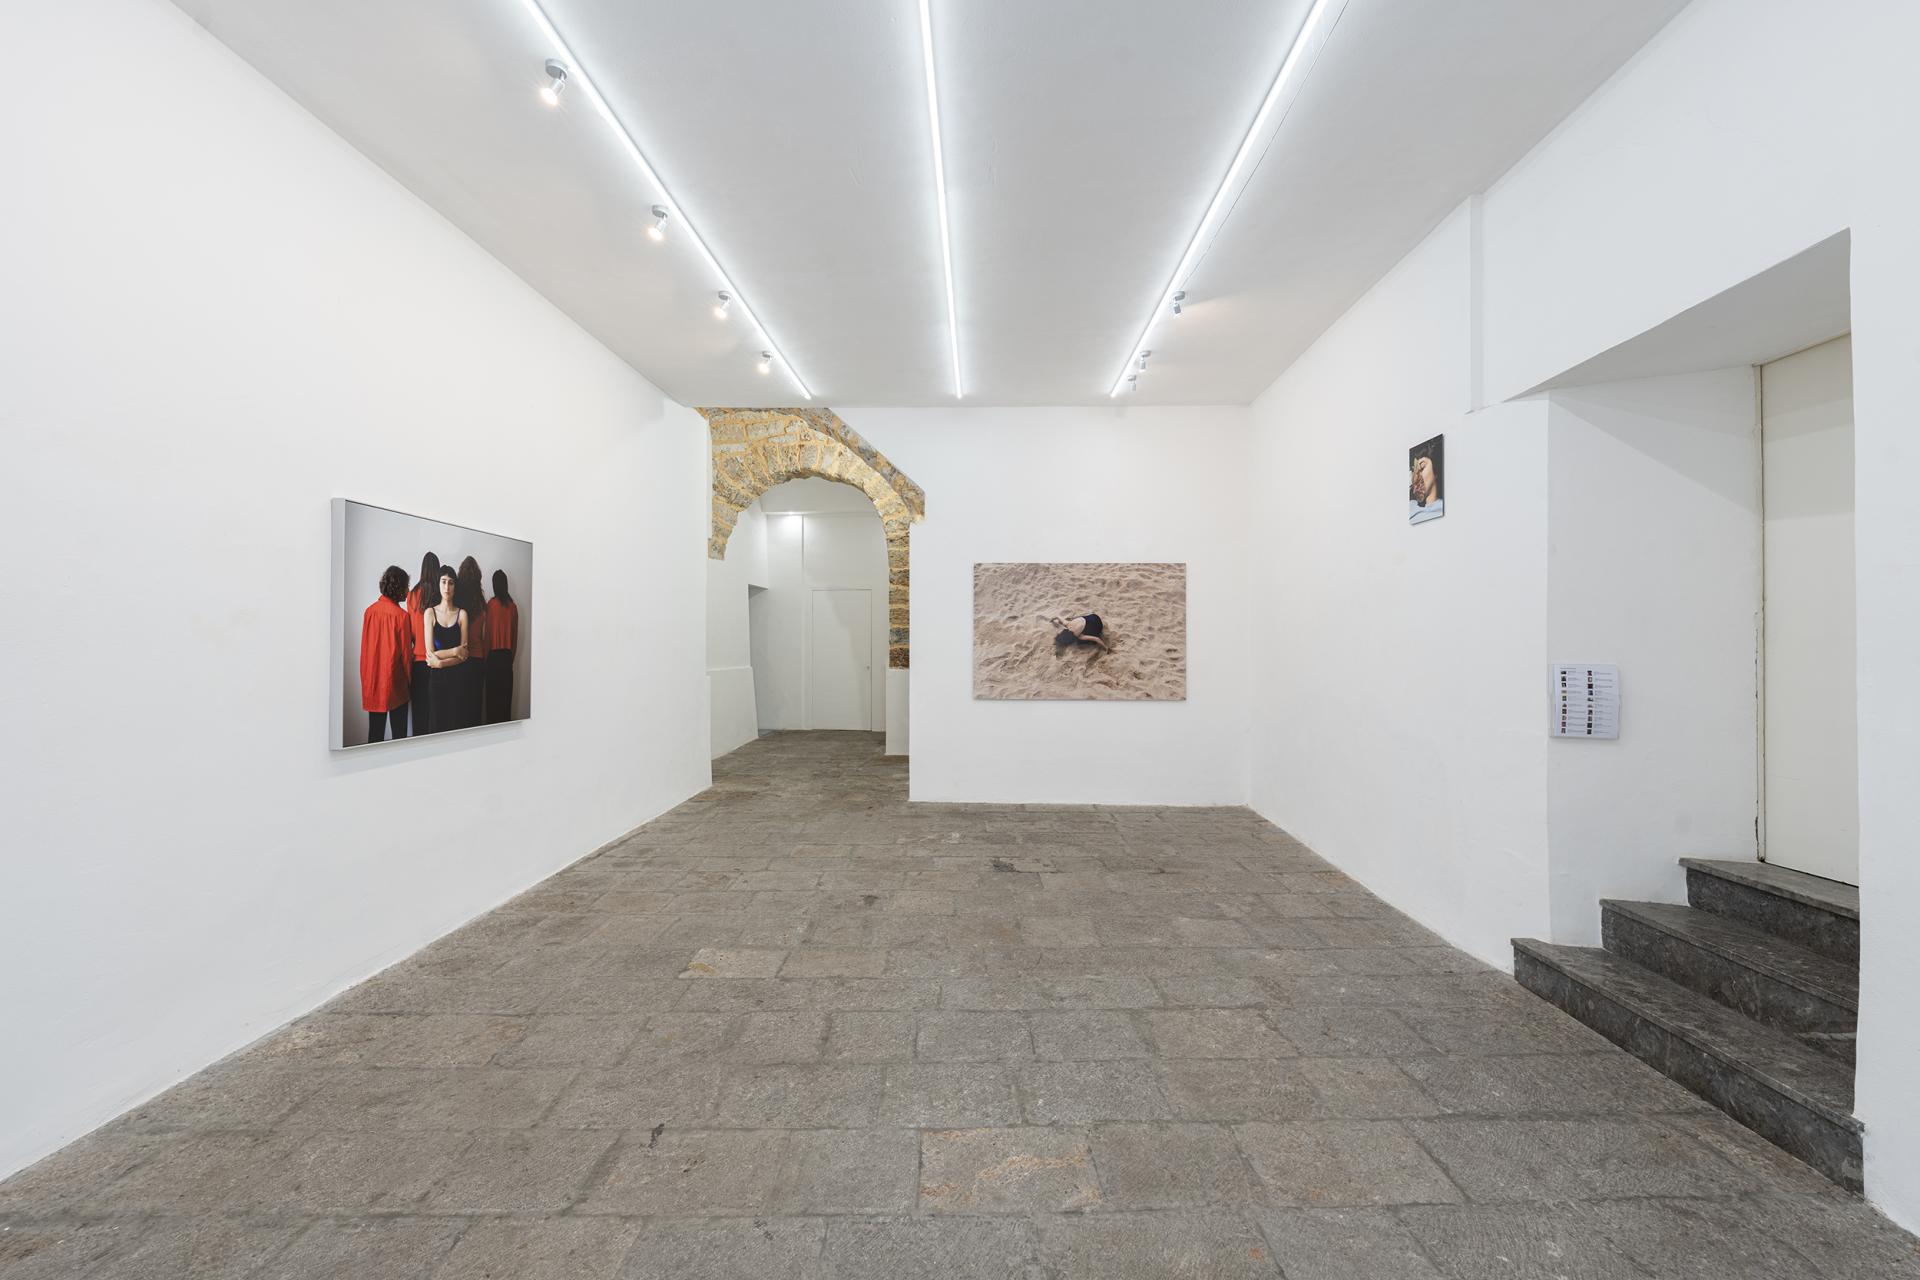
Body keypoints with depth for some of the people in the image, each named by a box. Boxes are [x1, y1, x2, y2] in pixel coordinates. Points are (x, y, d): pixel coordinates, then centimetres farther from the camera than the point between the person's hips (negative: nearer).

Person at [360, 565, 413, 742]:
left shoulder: (370, 610, -1)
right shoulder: (401, 615, -14)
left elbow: (365, 646, 6)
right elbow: (405, 651, -8)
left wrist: (367, 677, 16)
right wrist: (409, 680, 5)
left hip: (372, 680, 5)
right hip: (395, 680, -5)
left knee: (375, 730, 12)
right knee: (398, 729, 5)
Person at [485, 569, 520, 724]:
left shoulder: (491, 604, -9)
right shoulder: (513, 606, 3)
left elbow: (488, 633, -8)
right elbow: (515, 635, 7)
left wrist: (485, 656, 0)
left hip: (494, 655, -4)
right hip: (508, 655, 4)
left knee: (493, 695, 1)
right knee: (506, 695, 8)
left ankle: (493, 725, 2)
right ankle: (505, 725, 12)